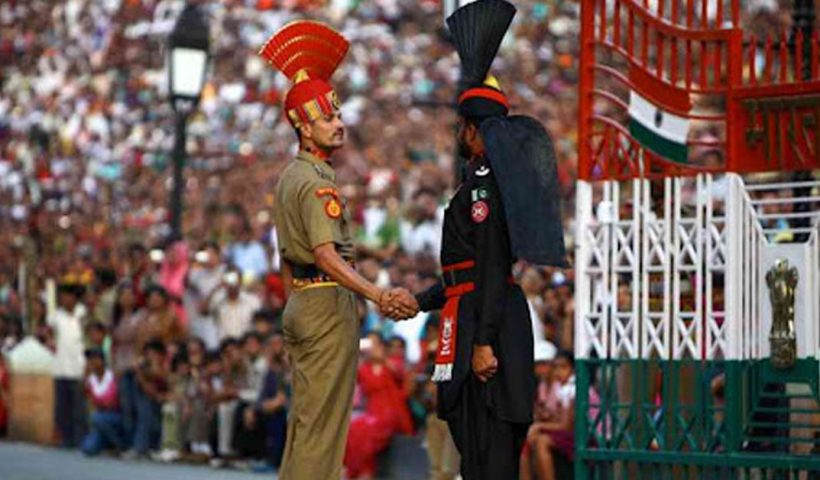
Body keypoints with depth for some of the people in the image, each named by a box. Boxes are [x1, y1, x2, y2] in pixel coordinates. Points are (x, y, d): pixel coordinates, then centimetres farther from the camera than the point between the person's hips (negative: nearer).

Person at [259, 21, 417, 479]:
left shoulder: (290, 176, 14)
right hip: (329, 302, -10)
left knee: (304, 416, 15)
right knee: (324, 421, -7)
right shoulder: (318, 182, -17)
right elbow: (326, 253, -31)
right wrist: (379, 296, -42)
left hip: (299, 302, 10)